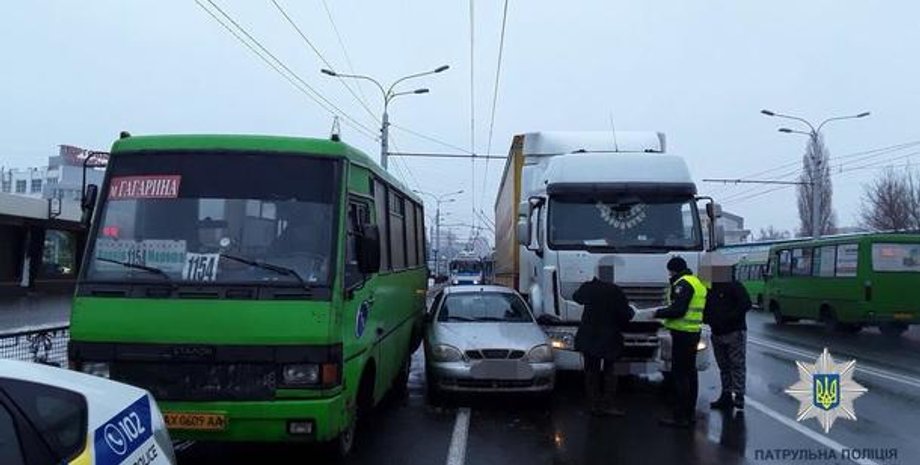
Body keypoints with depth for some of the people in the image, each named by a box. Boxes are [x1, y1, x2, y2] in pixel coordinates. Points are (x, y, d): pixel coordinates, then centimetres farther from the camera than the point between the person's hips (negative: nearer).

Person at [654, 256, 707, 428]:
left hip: (682, 334, -10)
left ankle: (680, 417, -8)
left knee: (680, 374, -8)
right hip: (694, 332, 10)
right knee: (690, 372, 15)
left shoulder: (683, 283, -13)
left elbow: (677, 309, -21)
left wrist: (658, 313, -9)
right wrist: (664, 312, 20)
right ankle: (690, 413, 22)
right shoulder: (697, 282, 19)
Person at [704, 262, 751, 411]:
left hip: (734, 333, -7)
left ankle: (739, 398, -4)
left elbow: (746, 304, -18)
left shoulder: (735, 287, -8)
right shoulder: (711, 289, 12)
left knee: (737, 366, -6)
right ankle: (726, 396, 18)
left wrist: (728, 317, -22)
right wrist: (706, 318, 0)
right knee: (724, 367, 11)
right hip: (717, 334, 7)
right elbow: (706, 308, 20)